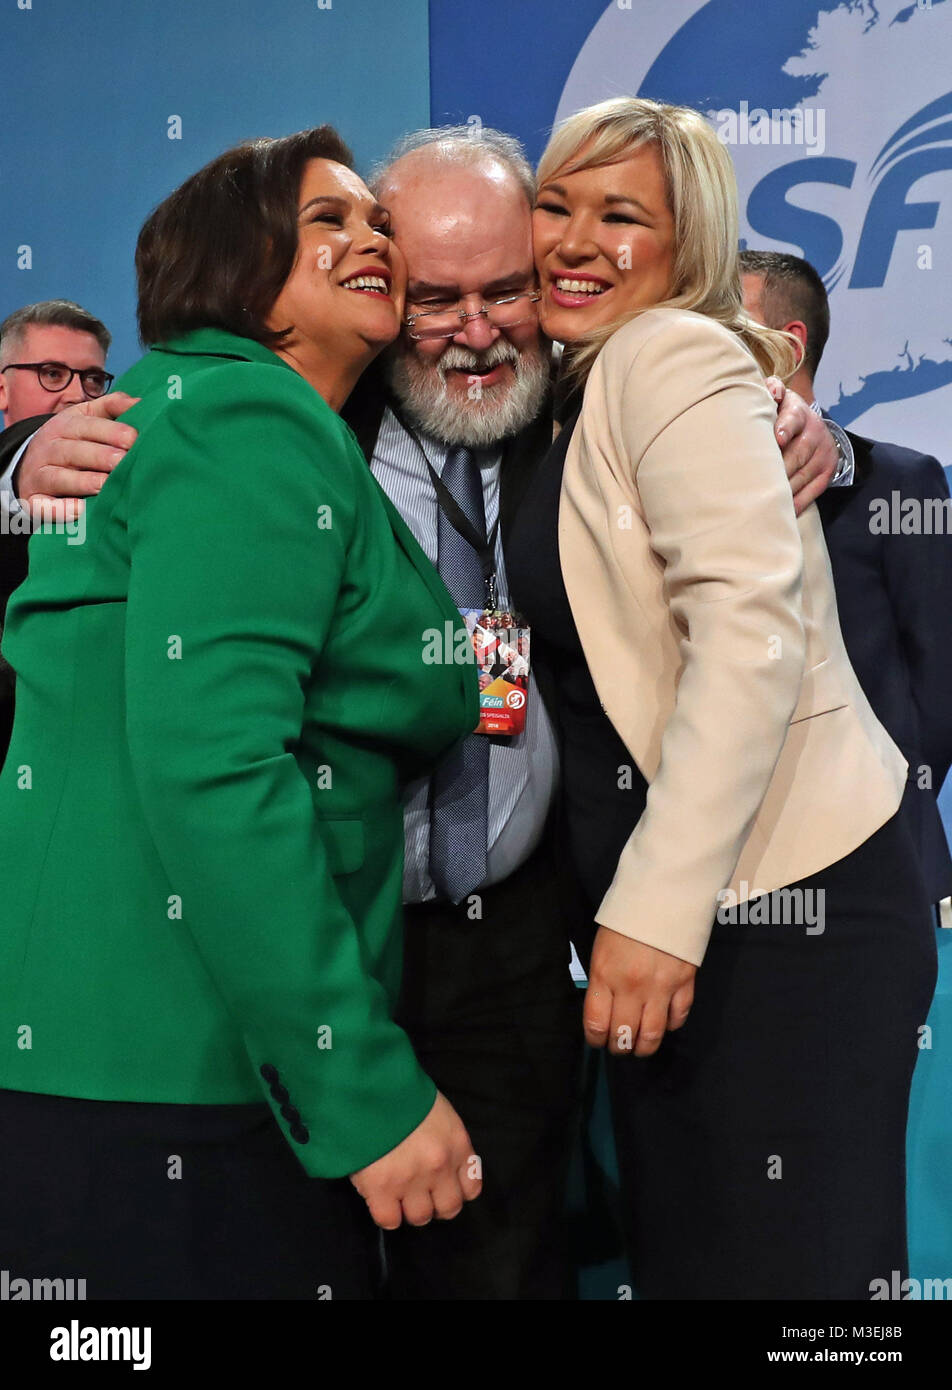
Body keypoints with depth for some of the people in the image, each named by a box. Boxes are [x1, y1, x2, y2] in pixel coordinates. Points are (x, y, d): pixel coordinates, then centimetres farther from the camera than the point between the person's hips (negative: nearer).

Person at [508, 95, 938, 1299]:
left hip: (781, 901, -9)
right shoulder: (591, 392, 17)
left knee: (774, 1260, -2)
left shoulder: (677, 353, -8)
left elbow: (752, 621, -21)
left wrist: (658, 909, -24)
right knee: (678, 1254, 14)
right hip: (684, 910, 9)